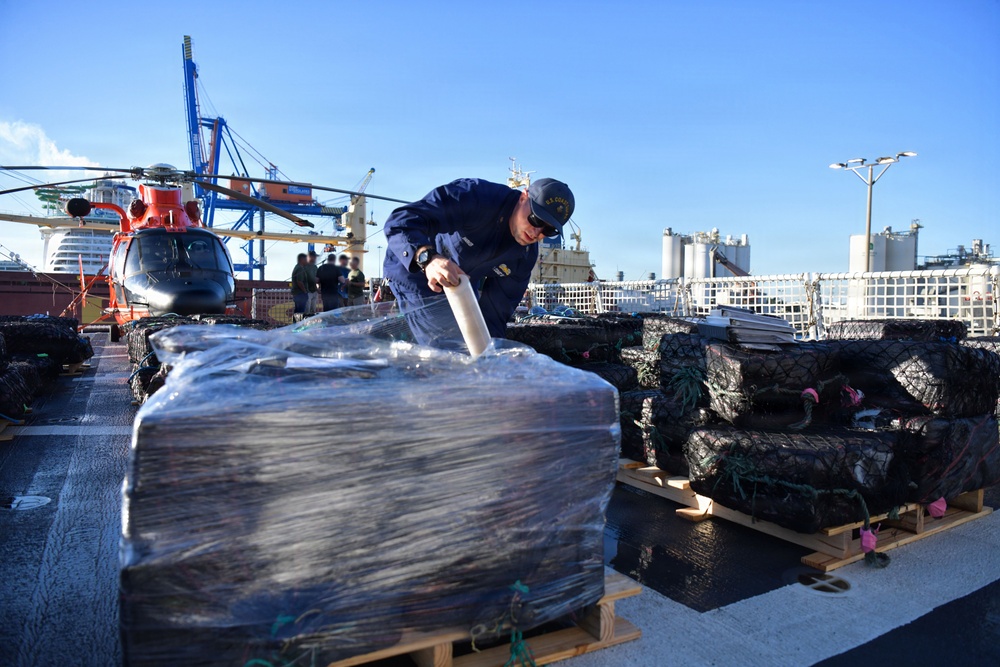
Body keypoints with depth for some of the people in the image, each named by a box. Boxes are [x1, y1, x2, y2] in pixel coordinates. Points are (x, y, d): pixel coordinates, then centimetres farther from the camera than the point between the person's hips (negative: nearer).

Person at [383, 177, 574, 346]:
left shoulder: (526, 255, -13)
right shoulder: (474, 196, -33)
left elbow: (495, 312, -10)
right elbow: (401, 220, -41)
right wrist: (429, 259, -59)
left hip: (458, 289, 7)